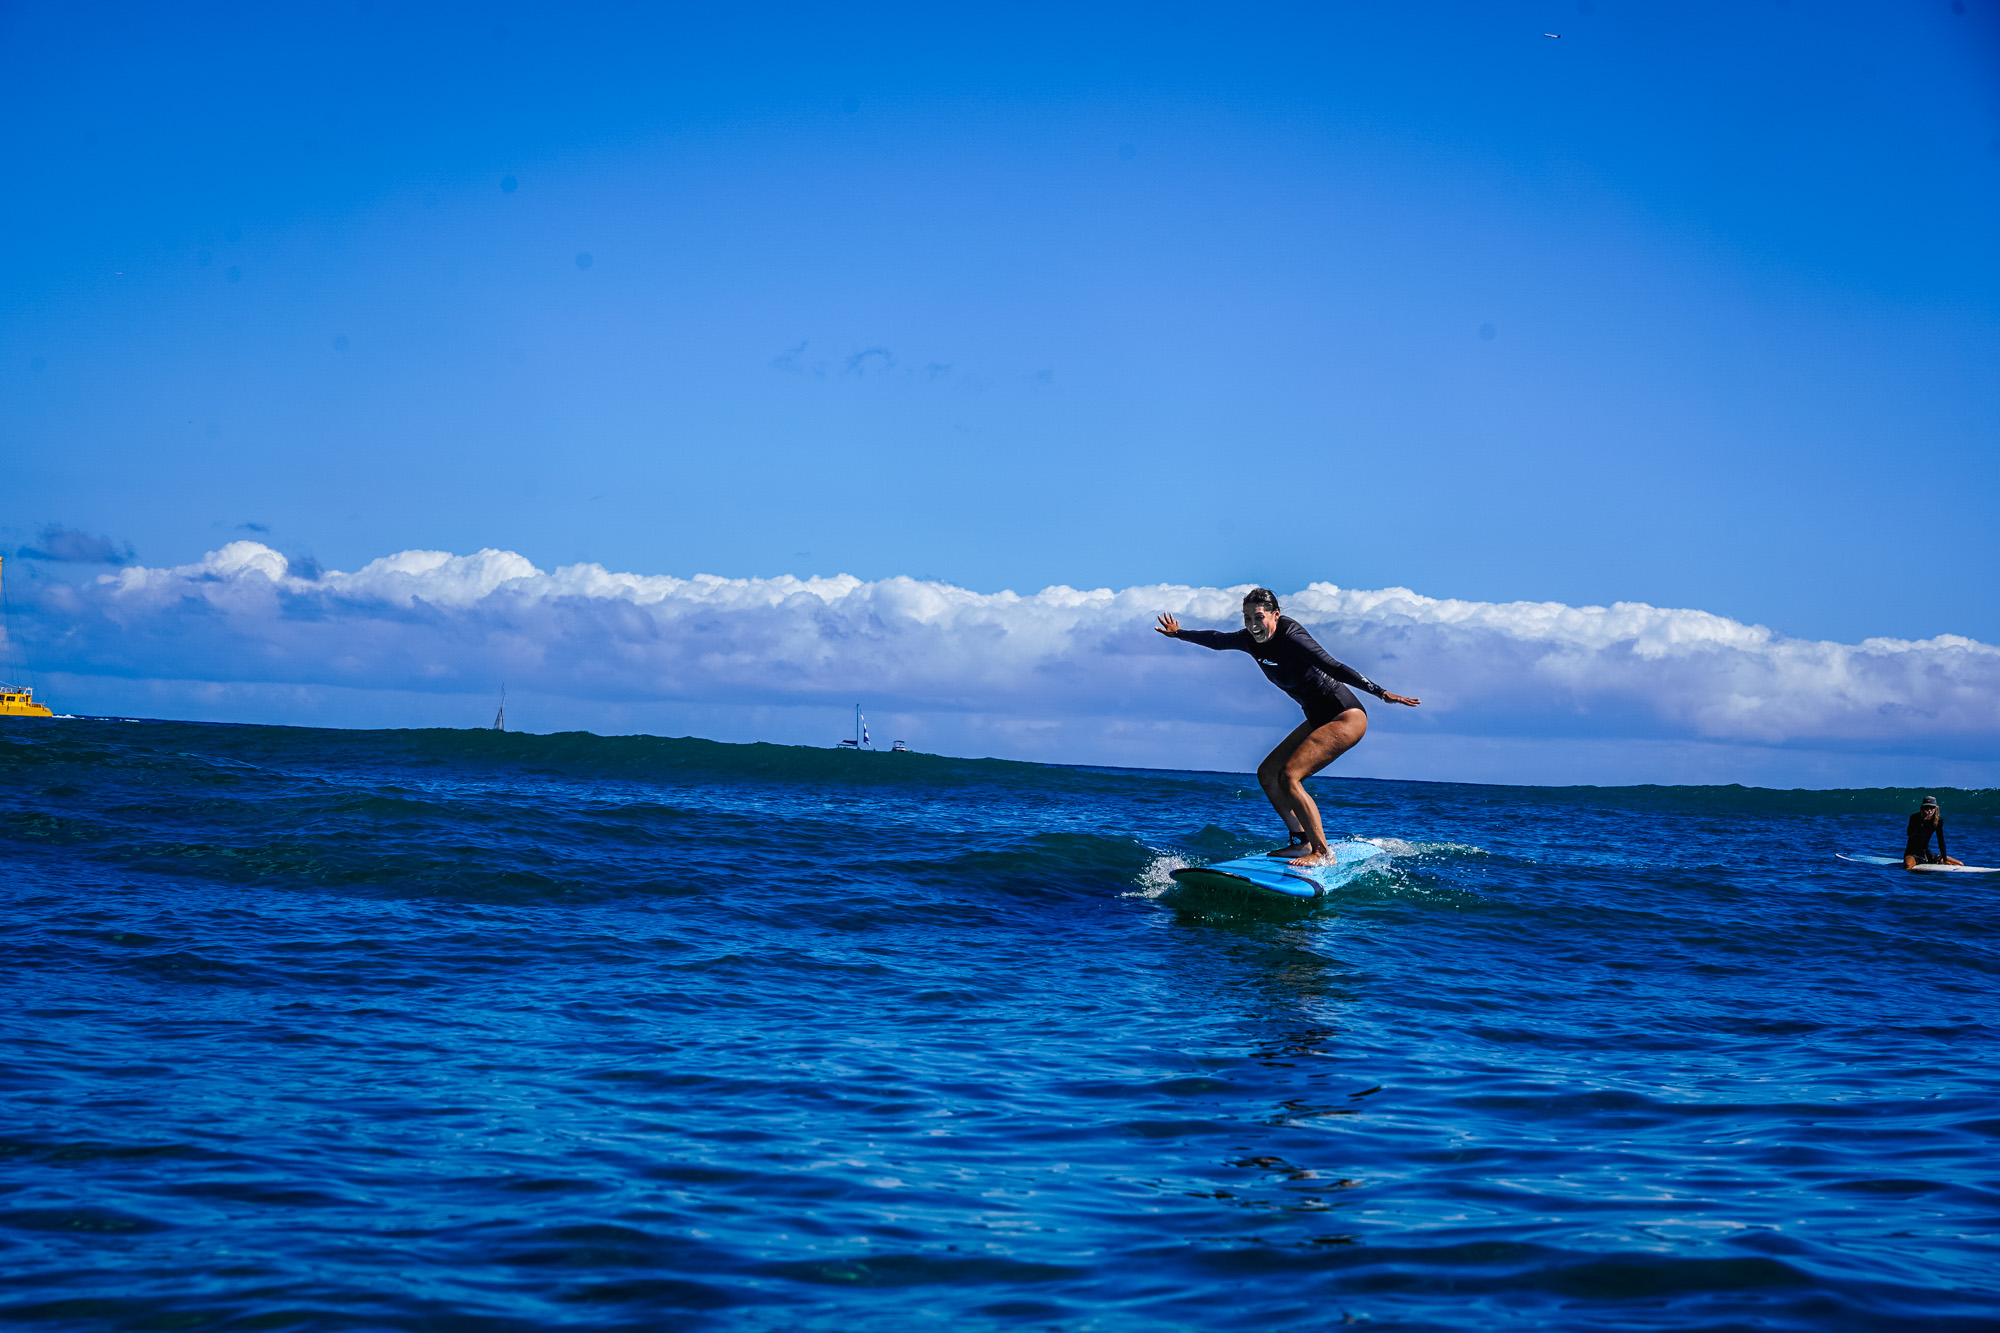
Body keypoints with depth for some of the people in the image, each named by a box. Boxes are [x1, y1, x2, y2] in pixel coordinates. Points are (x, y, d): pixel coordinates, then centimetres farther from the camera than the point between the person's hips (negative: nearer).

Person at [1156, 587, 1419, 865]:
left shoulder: (1291, 638, -23)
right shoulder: (1252, 639, 2)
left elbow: (1332, 667, -31)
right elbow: (1216, 640, 21)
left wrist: (1380, 692, -37)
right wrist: (1179, 634, 35)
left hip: (1347, 718, -10)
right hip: (1319, 720, 10)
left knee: (1288, 776, -20)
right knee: (1267, 774, 11)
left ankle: (1323, 852, -14)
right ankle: (1303, 842, 16)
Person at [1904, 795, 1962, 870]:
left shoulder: (1938, 821, 0)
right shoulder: (1915, 818, -13)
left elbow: (1941, 841, 1)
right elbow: (1909, 834, -30)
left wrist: (1945, 860, -6)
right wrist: (1923, 819, -32)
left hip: (1926, 853, 7)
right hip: (1912, 854, -7)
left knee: (1960, 864, 1)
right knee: (1908, 866, -44)